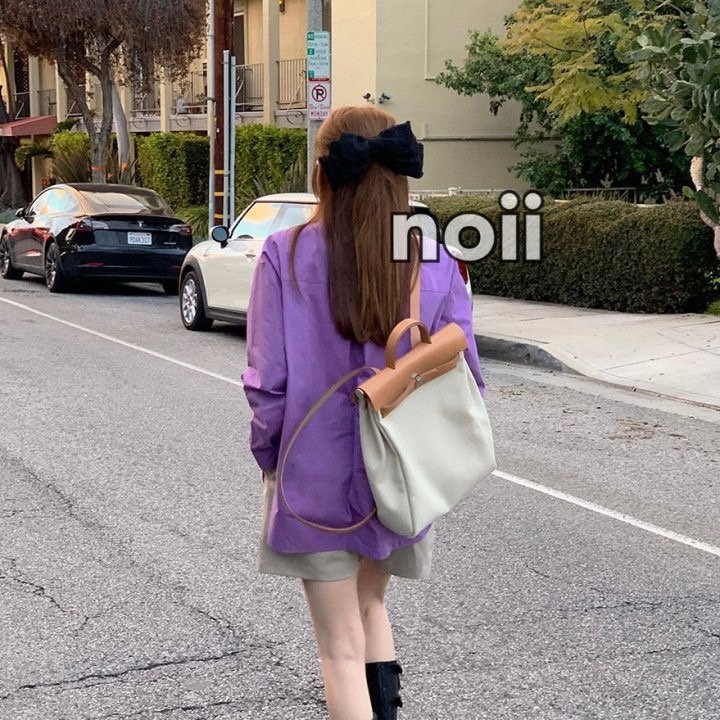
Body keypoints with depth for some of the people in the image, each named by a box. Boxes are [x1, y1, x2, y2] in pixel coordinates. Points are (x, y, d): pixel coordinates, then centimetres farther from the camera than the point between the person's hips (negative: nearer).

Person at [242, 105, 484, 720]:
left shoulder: (287, 255, -15)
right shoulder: (436, 265, -8)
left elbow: (268, 382, -14)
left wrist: (270, 456, 3)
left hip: (315, 477, -3)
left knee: (342, 645, 10)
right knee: (371, 603, 29)